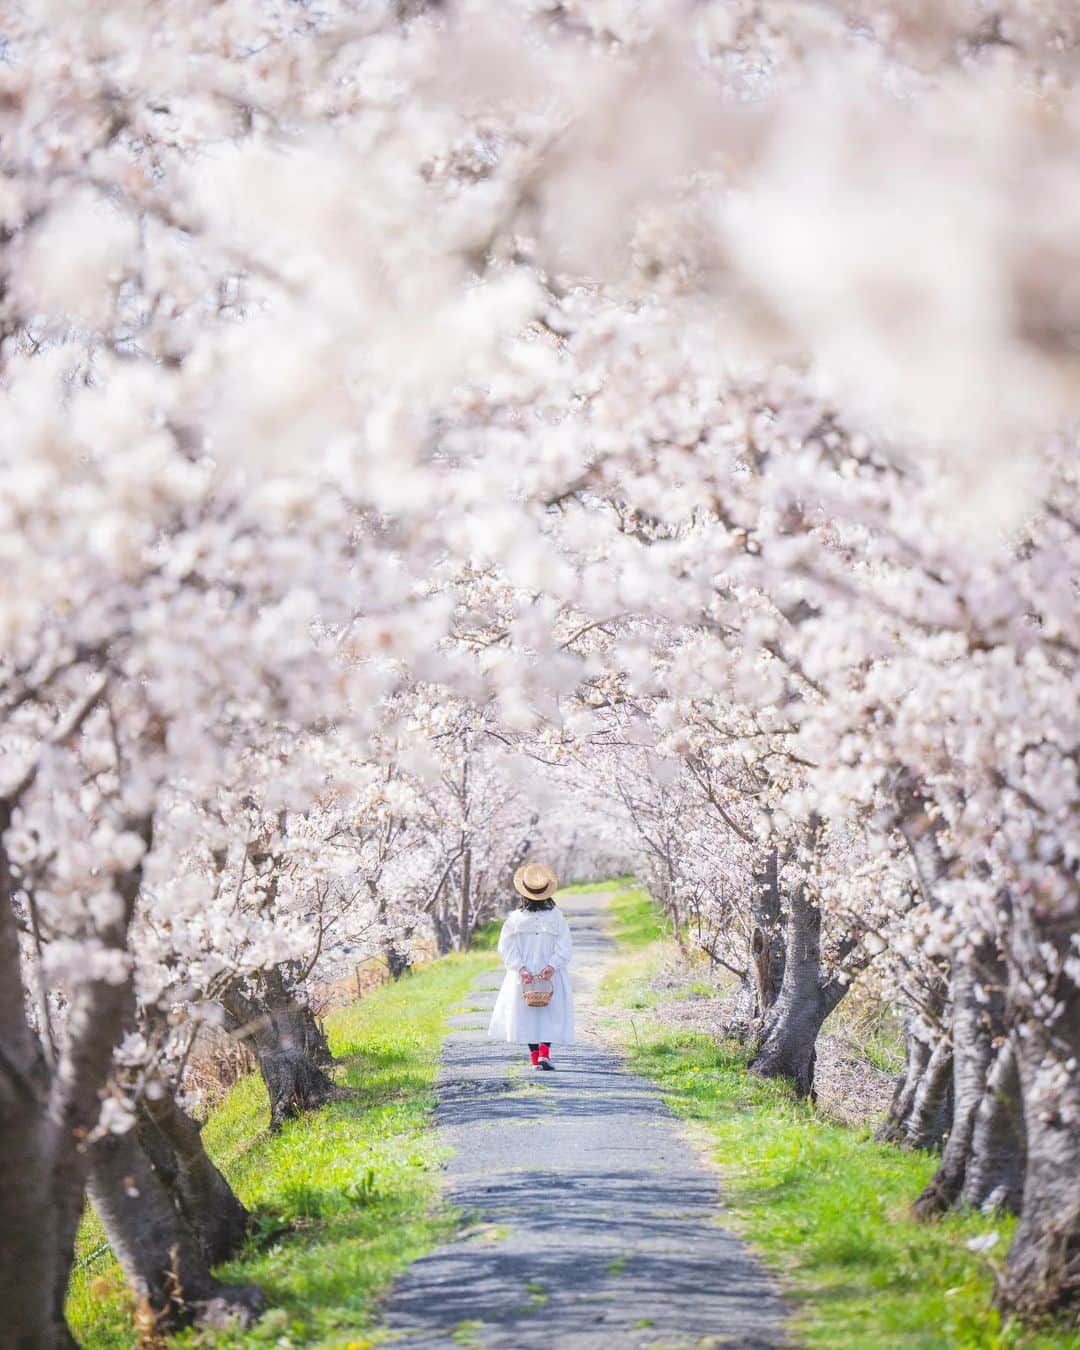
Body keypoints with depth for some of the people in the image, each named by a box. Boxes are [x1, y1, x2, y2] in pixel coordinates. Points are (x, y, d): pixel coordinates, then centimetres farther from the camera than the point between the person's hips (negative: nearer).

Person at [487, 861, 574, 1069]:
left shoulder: (515, 919, -5)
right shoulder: (556, 918, -5)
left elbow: (507, 948, -8)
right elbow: (563, 947, -11)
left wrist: (521, 968, -11)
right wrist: (552, 966, -15)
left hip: (523, 976, 1)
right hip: (551, 977, -1)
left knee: (527, 1014, 11)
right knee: (551, 1014, 6)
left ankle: (535, 1058, 11)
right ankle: (544, 1051, -14)